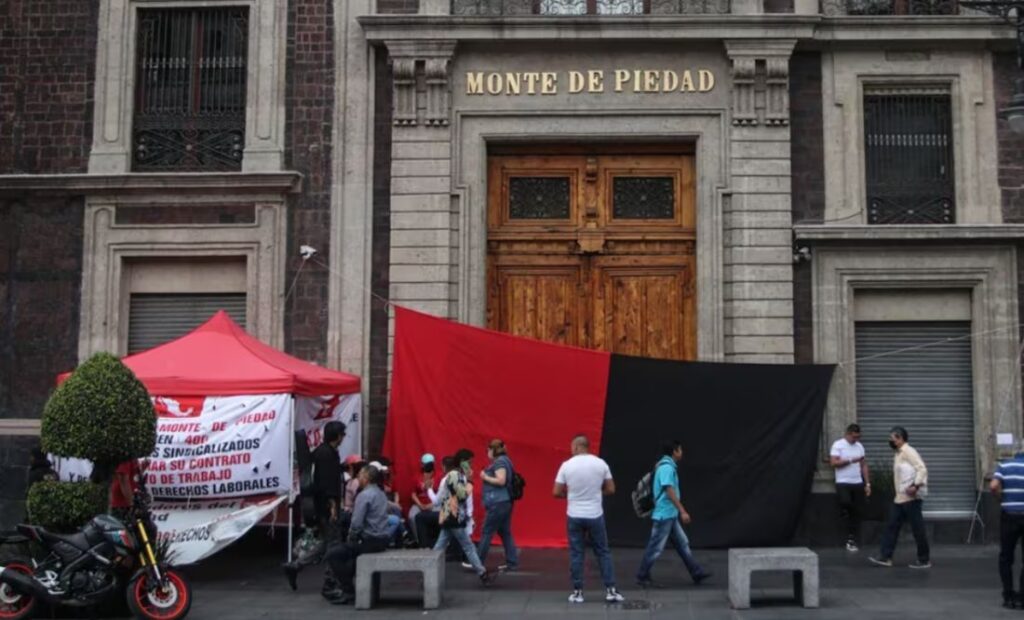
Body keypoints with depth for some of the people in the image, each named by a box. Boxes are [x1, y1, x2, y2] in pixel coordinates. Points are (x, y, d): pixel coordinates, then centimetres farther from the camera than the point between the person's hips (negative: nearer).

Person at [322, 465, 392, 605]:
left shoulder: (364, 495, -16)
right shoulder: (381, 493, 13)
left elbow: (357, 523, -21)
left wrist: (351, 539, -2)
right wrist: (352, 539, 16)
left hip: (370, 541, -9)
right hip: (381, 539, 9)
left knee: (333, 554, 0)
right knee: (345, 551, 29)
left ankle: (349, 592, 2)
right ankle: (343, 586, 30)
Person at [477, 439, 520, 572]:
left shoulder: (499, 462, -13)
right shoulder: (504, 461, 17)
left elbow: (501, 481, -24)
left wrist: (485, 477, -13)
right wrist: (487, 476, 13)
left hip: (498, 503, -10)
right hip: (505, 501, 10)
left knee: (487, 532, -4)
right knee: (505, 532, 10)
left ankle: (477, 562, 1)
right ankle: (512, 562, 9)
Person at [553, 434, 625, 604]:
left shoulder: (567, 465, -6)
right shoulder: (601, 464, -3)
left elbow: (556, 492, -3)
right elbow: (611, 490, 2)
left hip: (575, 516, -1)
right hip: (595, 515, 1)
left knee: (576, 554, 7)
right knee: (603, 552, 9)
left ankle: (577, 592, 8)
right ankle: (610, 590, 7)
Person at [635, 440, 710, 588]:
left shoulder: (665, 466, 13)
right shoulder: (667, 467, -17)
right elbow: (670, 492, -23)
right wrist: (683, 511, -23)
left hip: (671, 515, 10)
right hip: (664, 515, -10)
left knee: (683, 544, 12)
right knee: (656, 547, -3)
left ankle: (696, 573, 17)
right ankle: (642, 577, 6)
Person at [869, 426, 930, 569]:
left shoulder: (908, 451, -12)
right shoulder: (898, 454, 16)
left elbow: (922, 469, -22)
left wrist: (916, 486, -29)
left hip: (911, 498, -10)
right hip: (899, 498, 10)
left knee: (917, 528, -2)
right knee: (891, 526, 6)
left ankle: (924, 560, 6)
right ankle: (885, 557, 7)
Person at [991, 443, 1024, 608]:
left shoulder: (1004, 465, 1)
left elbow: (993, 486, -13)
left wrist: (1003, 498, 4)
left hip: (1009, 515, 1)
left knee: (1006, 558, 13)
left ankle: (1008, 597, 12)